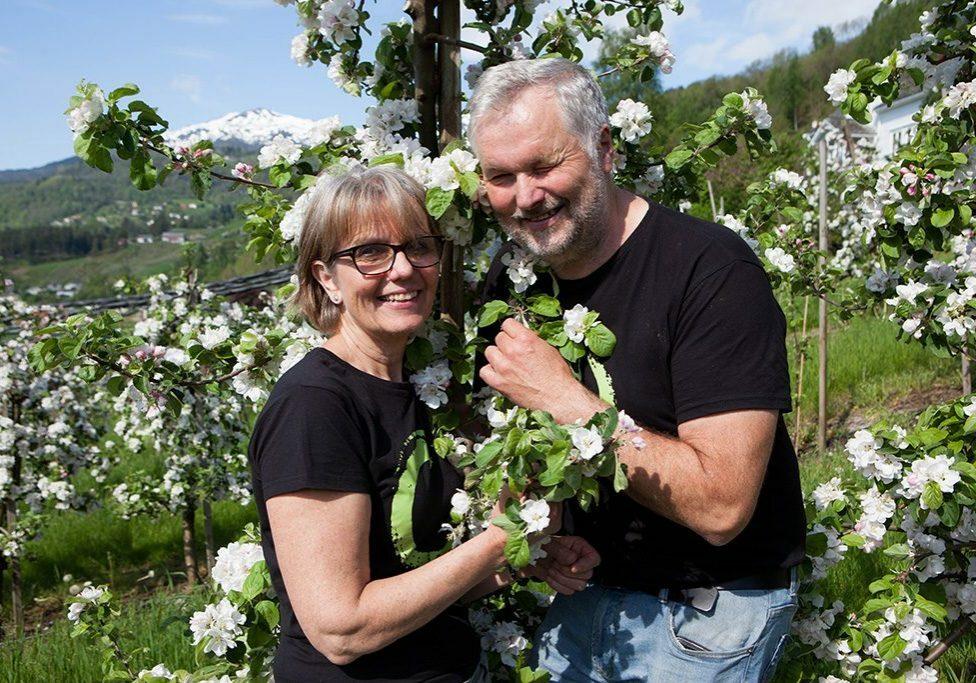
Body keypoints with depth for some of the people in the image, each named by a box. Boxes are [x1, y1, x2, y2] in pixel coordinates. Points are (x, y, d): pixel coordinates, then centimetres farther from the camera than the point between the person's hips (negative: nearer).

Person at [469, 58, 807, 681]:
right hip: (590, 590, 6)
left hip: (707, 613, -6)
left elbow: (721, 506, -30)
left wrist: (563, 397, -29)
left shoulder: (713, 270, -24)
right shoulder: (512, 278, -2)